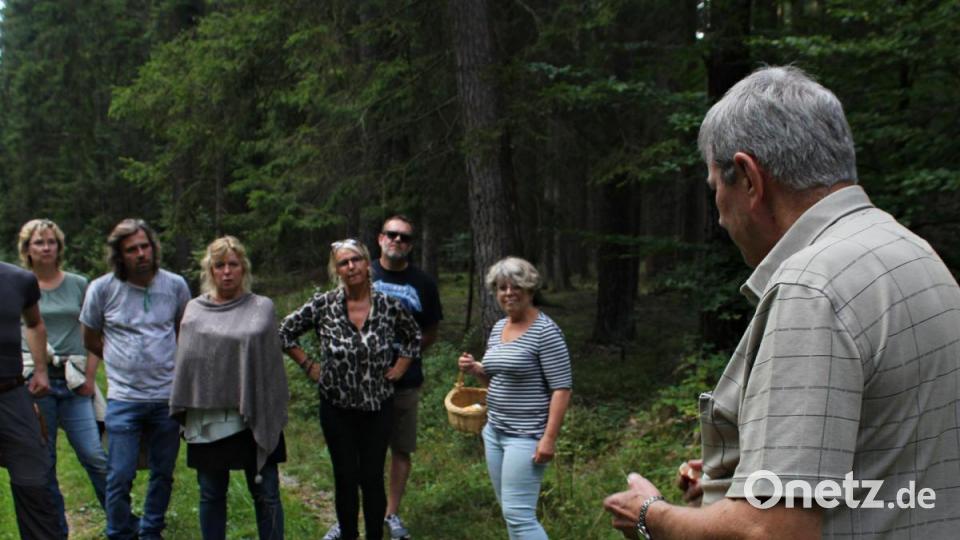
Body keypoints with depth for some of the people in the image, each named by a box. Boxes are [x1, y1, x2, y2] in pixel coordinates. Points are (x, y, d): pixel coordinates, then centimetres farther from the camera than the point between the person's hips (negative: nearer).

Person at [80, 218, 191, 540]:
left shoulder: (175, 285, 0)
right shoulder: (102, 289, -5)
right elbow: (90, 339, 9)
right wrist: (124, 362, 9)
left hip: (168, 396, 2)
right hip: (123, 398, -2)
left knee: (163, 473, 12)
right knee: (120, 476, 0)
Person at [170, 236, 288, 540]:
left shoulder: (262, 307, 3)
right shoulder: (194, 310, 9)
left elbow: (271, 361, 0)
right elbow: (185, 364, 11)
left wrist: (273, 412, -5)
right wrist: (184, 413, 7)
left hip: (254, 418, -2)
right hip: (207, 417, 2)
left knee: (266, 495, 1)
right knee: (211, 495, 12)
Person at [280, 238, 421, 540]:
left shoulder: (389, 306, -5)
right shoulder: (323, 305, -8)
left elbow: (413, 336, 14)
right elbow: (284, 333, 3)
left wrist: (401, 366, 4)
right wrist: (308, 366, 0)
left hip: (378, 407, 0)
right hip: (337, 407, 0)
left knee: (373, 478, 4)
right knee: (346, 478, 8)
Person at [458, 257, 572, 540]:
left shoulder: (545, 331, -14)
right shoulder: (498, 327, 10)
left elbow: (561, 388, -16)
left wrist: (549, 438, -21)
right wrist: (475, 369, 1)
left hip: (526, 435, -8)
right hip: (494, 431, 8)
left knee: (518, 513, -10)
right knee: (510, 510, 13)